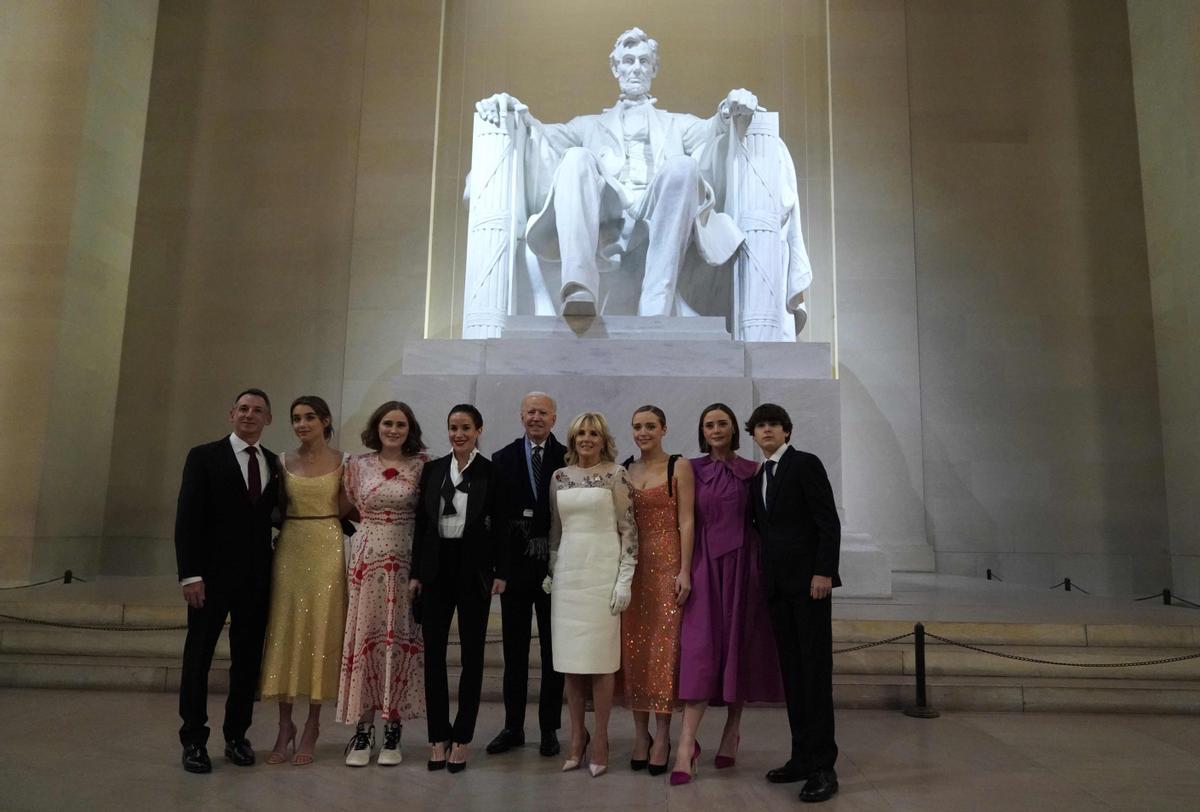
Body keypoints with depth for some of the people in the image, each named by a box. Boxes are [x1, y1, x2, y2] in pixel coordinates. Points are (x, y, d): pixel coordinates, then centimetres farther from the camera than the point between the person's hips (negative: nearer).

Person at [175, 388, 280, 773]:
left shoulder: (273, 463, 9)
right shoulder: (204, 456, -3)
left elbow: (274, 515, 10)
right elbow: (187, 519, -8)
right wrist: (190, 574, -14)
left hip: (257, 577, 4)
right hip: (213, 573, -4)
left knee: (248, 659, 10)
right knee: (198, 657, 7)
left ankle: (236, 735, 23)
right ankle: (194, 740, 20)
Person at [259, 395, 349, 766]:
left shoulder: (341, 461, 0)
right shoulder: (284, 462, 7)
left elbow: (348, 508, 3)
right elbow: (277, 509, 11)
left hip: (327, 550, -2)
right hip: (289, 550, 3)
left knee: (321, 634, 2)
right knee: (285, 632, 4)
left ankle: (312, 725, 15)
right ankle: (285, 724, 17)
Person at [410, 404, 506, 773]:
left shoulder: (491, 472, -2)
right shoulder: (432, 469, 6)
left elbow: (499, 526, -2)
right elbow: (421, 523, 7)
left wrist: (501, 572, -6)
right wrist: (415, 572, 4)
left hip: (474, 568, -3)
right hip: (436, 566, 3)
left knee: (472, 653, 6)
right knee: (433, 652, 5)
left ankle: (462, 739, 17)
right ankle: (438, 737, 18)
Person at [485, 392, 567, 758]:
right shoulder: (503, 459, 6)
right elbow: (496, 512, 1)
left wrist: (551, 543, -14)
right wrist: (524, 539, -11)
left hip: (555, 564, -1)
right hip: (515, 563, 2)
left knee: (553, 649, 7)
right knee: (514, 649, 10)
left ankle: (549, 728, 19)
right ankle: (513, 726, 21)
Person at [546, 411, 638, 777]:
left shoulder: (615, 474, -3)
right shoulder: (559, 477, 9)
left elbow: (629, 529, -5)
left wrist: (625, 578, -10)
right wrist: (549, 571, 12)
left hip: (603, 569, -4)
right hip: (567, 570, 4)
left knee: (600, 656, 0)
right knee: (570, 657, 8)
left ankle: (600, 739, 12)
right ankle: (577, 735, 21)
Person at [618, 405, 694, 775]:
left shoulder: (679, 468, -1)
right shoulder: (623, 470, 11)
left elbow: (686, 522, -5)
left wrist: (685, 571, -12)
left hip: (667, 564, -4)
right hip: (631, 565, 4)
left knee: (664, 646, -2)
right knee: (633, 647, 5)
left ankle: (662, 736, 8)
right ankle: (640, 734, 16)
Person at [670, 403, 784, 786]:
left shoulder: (751, 470, 6)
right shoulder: (692, 470, 6)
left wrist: (761, 568, -4)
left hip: (740, 564, 1)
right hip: (704, 564, -1)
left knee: (738, 644, 6)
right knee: (699, 648, -8)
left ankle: (732, 731, 21)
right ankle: (687, 743, -9)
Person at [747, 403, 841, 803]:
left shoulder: (806, 464, -4)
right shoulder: (757, 478, 16)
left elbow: (829, 522, -10)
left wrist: (823, 572, -17)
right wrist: (764, 576, 8)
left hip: (809, 579, -7)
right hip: (776, 584, 7)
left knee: (816, 671, -5)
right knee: (792, 672, 9)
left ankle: (823, 766, 0)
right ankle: (802, 756, 16)